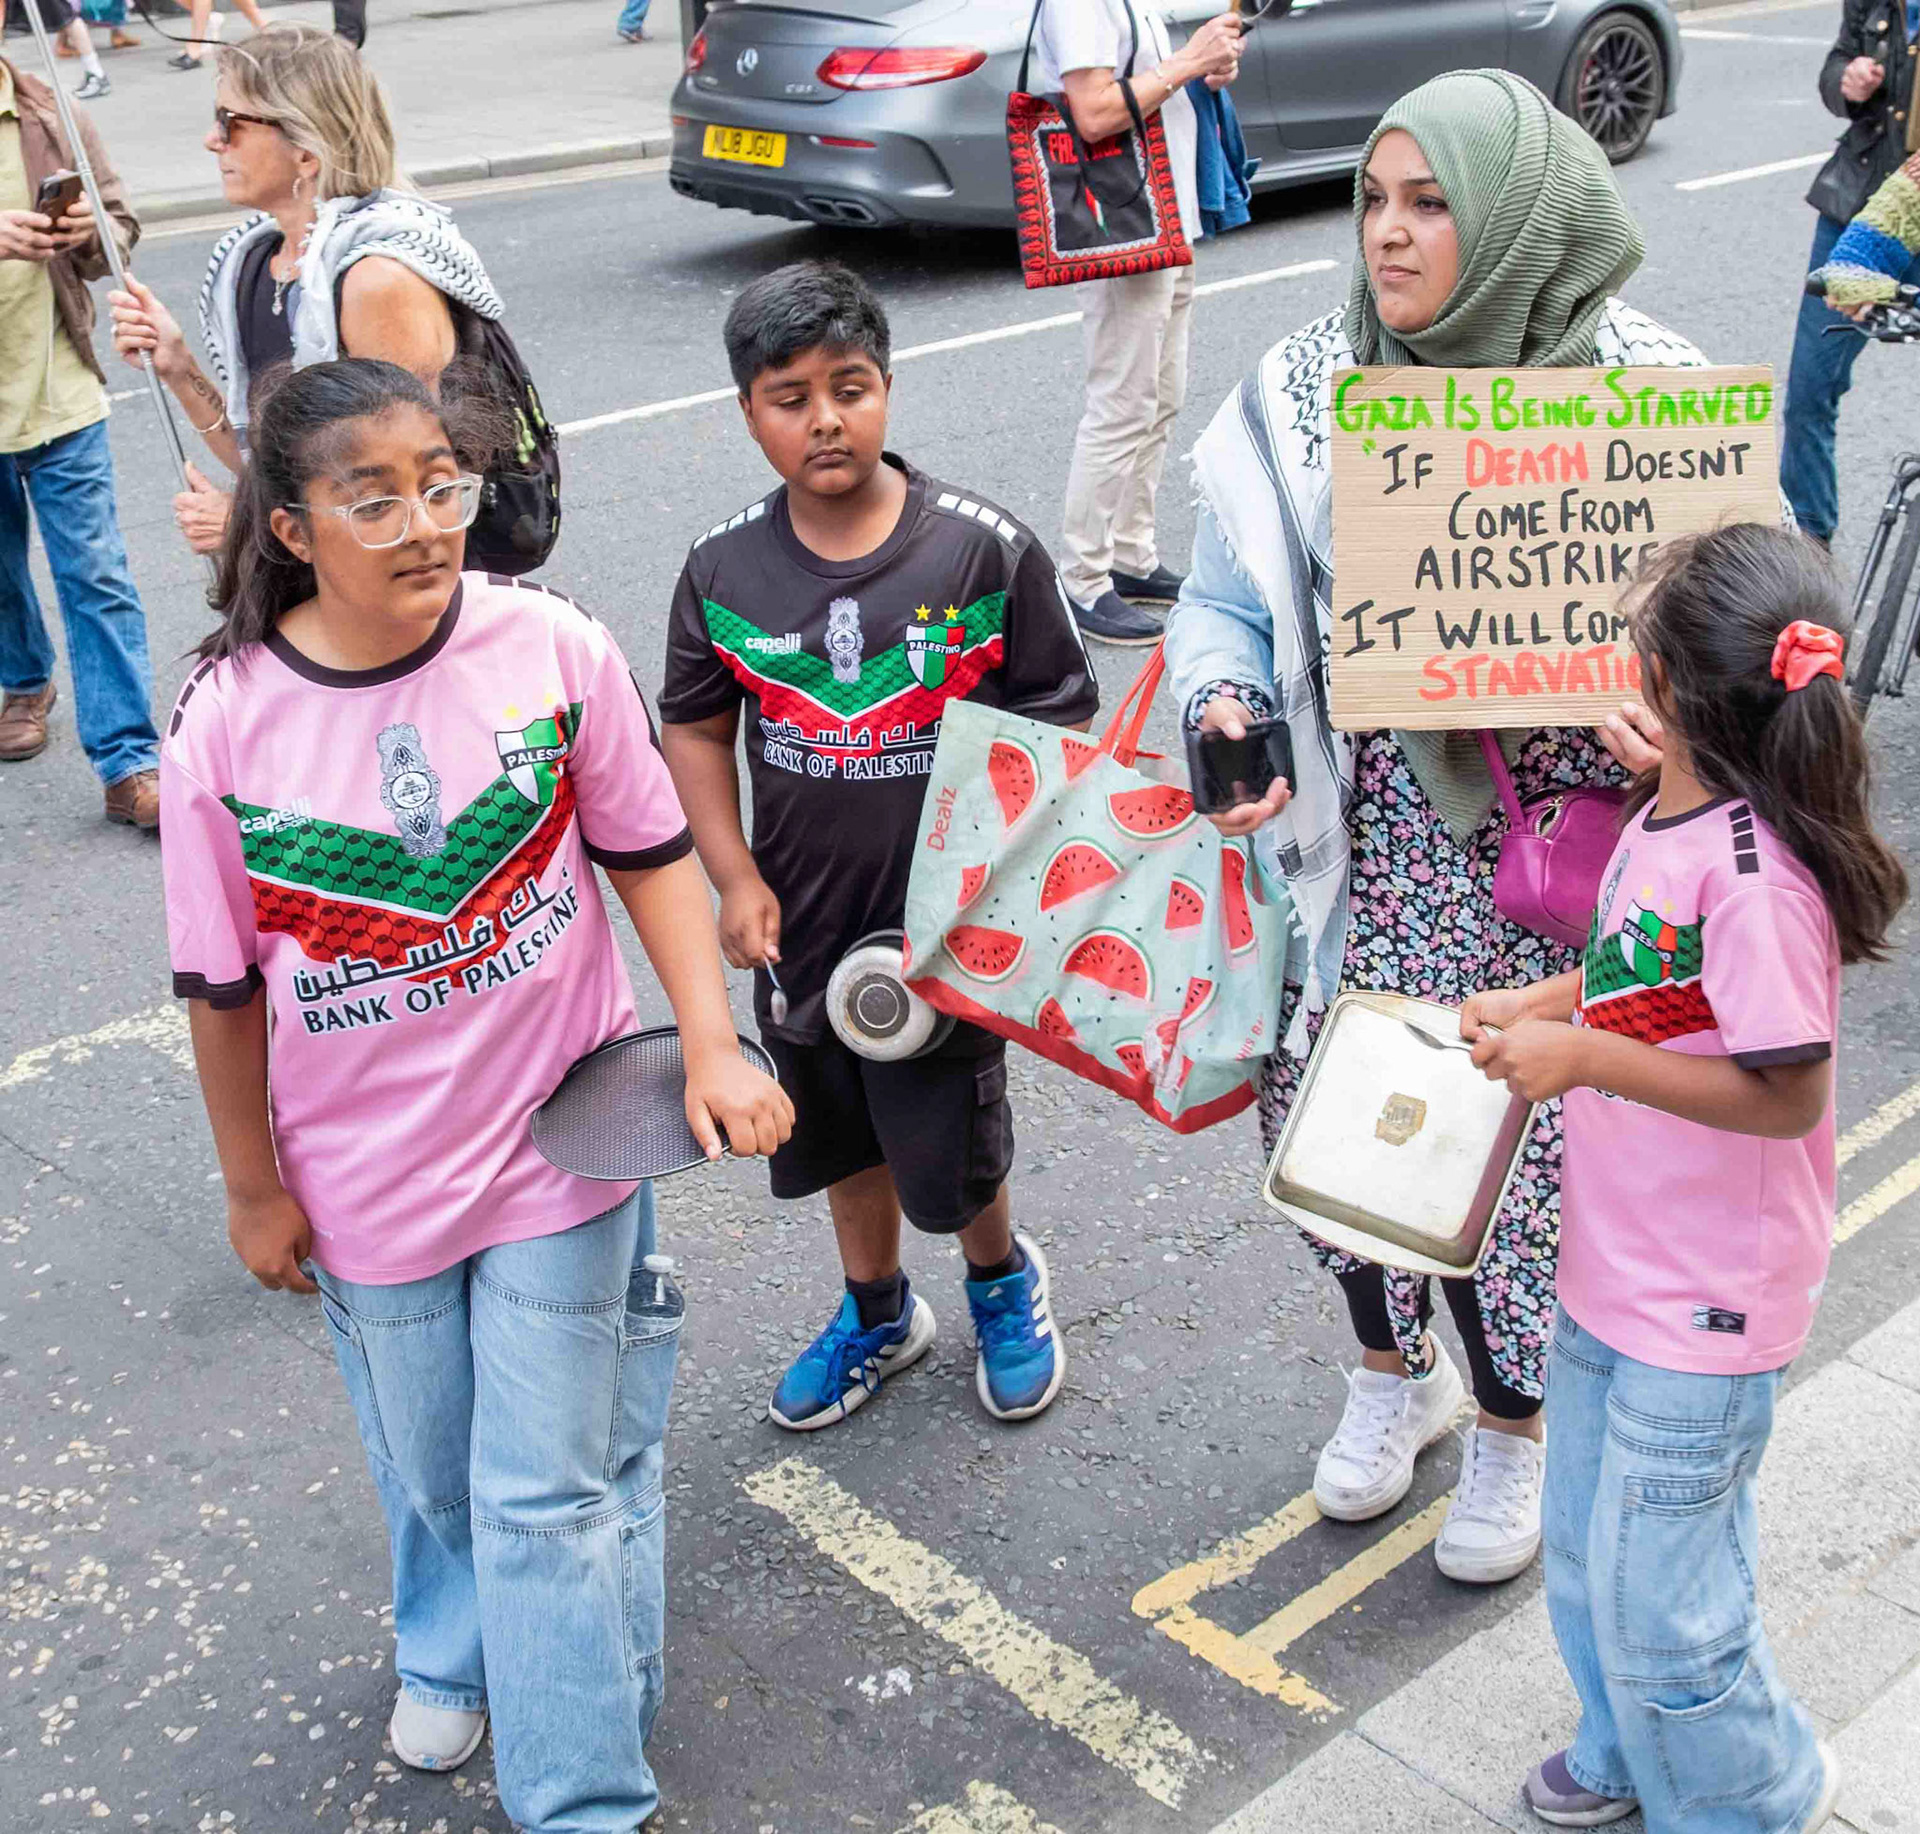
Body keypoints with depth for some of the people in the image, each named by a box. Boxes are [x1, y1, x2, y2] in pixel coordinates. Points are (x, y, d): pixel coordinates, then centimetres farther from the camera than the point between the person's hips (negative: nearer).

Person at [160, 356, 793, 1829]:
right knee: (430, 1473, 23)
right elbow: (224, 986, -4)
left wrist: (712, 1047, -12)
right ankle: (451, 1652, 56)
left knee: (553, 1494, 5)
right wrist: (255, 1187, 4)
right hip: (367, 1181, 2)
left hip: (555, 1143, -1)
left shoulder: (554, 648, -15)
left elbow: (649, 854, -3)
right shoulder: (228, 724, -15)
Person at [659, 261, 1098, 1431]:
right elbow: (695, 729, 5)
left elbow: (1061, 726, -8)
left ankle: (1005, 1279, 43)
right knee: (844, 1140, 22)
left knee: (949, 1157, 9)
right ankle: (879, 1313, 48)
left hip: (948, 925, -3)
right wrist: (735, 879, -3)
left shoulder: (986, 550, -14)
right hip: (802, 926, 3)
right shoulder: (725, 570, -6)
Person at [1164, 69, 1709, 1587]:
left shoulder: (1646, 392, -9)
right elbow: (1230, 599, 5)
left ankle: (1520, 1419, 36)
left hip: (1559, 847, -3)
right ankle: (1398, 1367, 43)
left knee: (1514, 1122, 5)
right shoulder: (1308, 389, -1)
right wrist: (1225, 707, -16)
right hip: (1368, 834, 3)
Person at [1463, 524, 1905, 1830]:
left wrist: (1585, 1057, -28)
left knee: (1655, 1595, 8)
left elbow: (1786, 1093, -25)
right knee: (1589, 1556, 25)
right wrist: (1544, 1002, 2)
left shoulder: (1753, 872, -28)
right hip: (1616, 1269, 9)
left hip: (1699, 1307, -9)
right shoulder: (1670, 814, 0)